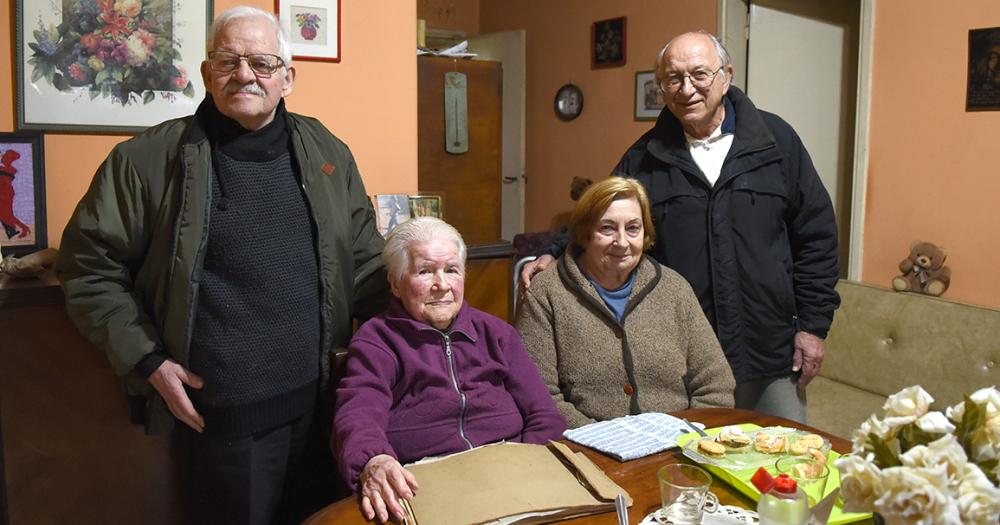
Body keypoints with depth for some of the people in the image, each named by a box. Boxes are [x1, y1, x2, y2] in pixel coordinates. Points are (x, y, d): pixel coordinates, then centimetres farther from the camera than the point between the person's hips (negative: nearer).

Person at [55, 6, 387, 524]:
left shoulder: (326, 152, 6)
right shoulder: (149, 159, -6)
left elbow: (364, 261, 13)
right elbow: (90, 265, -1)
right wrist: (146, 360, -7)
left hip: (319, 399, 4)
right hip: (217, 412, -3)